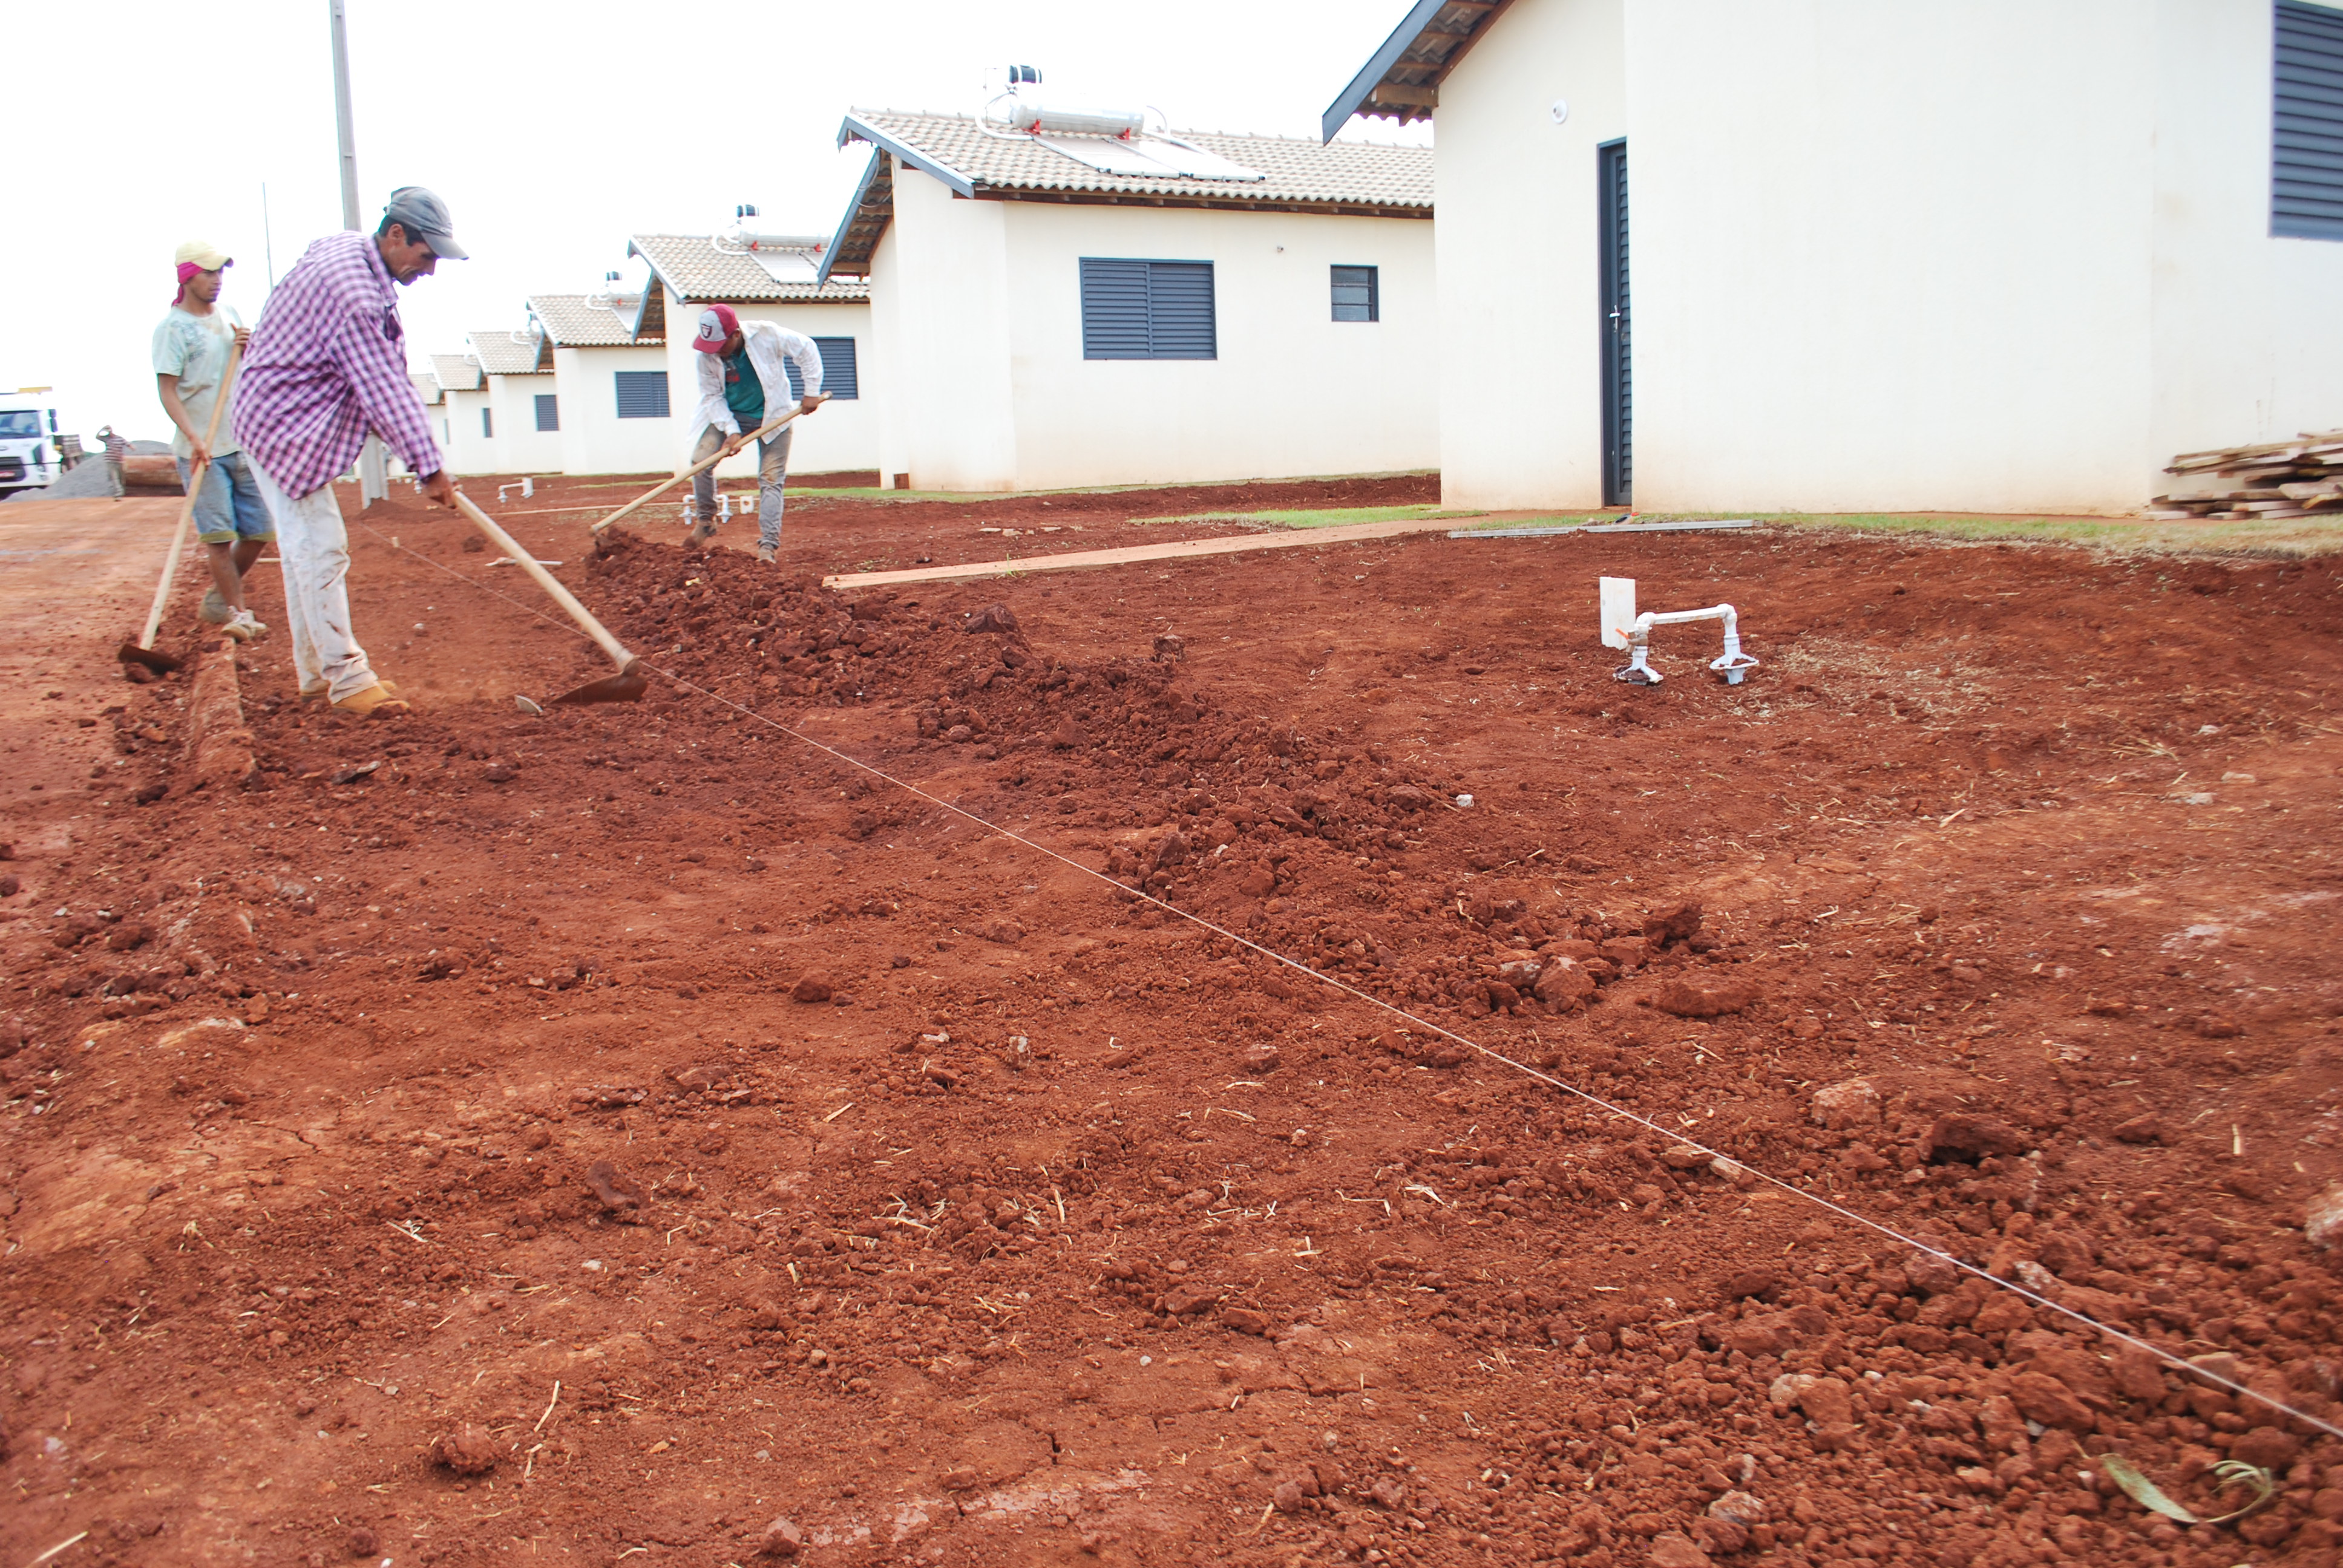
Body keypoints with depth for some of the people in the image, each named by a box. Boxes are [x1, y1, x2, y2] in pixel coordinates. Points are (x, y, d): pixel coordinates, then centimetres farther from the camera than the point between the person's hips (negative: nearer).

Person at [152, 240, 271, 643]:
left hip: (244, 444, 6)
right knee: (218, 535, -6)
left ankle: (220, 597, 23)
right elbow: (167, 390, -11)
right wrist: (194, 439, -24)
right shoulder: (172, 327, -5)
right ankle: (238, 613, -2)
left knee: (259, 530, 6)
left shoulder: (228, 316, 13)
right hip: (202, 450, -6)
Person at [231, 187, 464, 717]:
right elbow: (384, 387, -27)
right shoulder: (351, 289, -27)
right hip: (285, 422, -11)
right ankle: (347, 679, -6)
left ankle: (318, 672, 22)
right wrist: (429, 465, -24)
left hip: (284, 415, 11)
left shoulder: (346, 247, 5)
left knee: (305, 548, 14)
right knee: (320, 548, -10)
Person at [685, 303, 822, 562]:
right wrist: (731, 430, -23)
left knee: (770, 480, -10)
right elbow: (712, 396, -11)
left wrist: (811, 392, -13)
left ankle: (768, 545, -10)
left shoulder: (767, 335, -23)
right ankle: (705, 520, 6)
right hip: (730, 416, 2)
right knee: (701, 460, -14)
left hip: (772, 416, -2)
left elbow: (806, 349, -11)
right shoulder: (706, 356, -16)